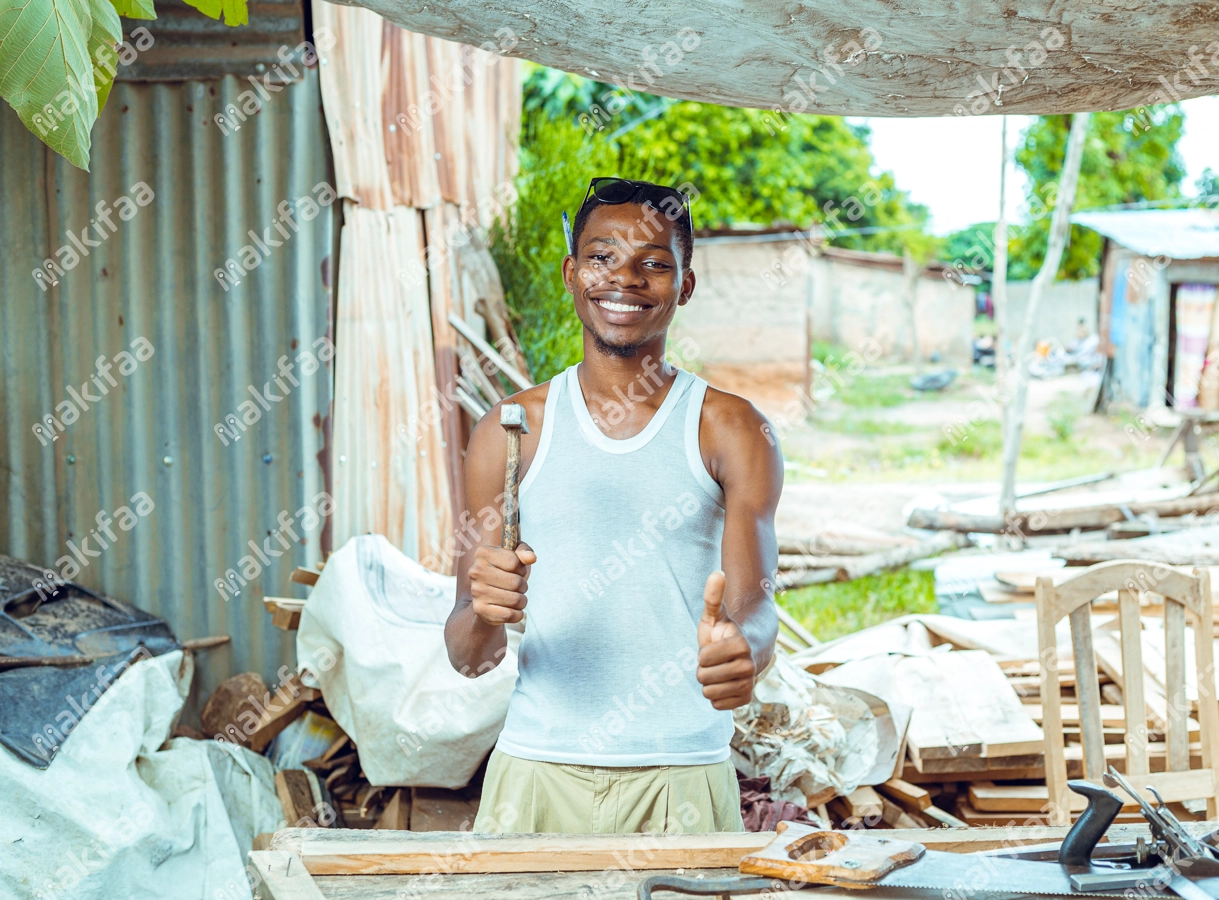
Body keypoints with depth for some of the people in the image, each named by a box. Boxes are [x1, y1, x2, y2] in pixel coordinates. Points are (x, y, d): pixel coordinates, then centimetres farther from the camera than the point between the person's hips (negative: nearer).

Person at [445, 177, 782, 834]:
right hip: (536, 774, 1)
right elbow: (468, 657, 5)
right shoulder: (512, 429, 5)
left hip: (680, 777, -1)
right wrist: (482, 616, -19)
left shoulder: (730, 430, 2)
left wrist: (741, 651, -32)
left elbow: (755, 604, -8)